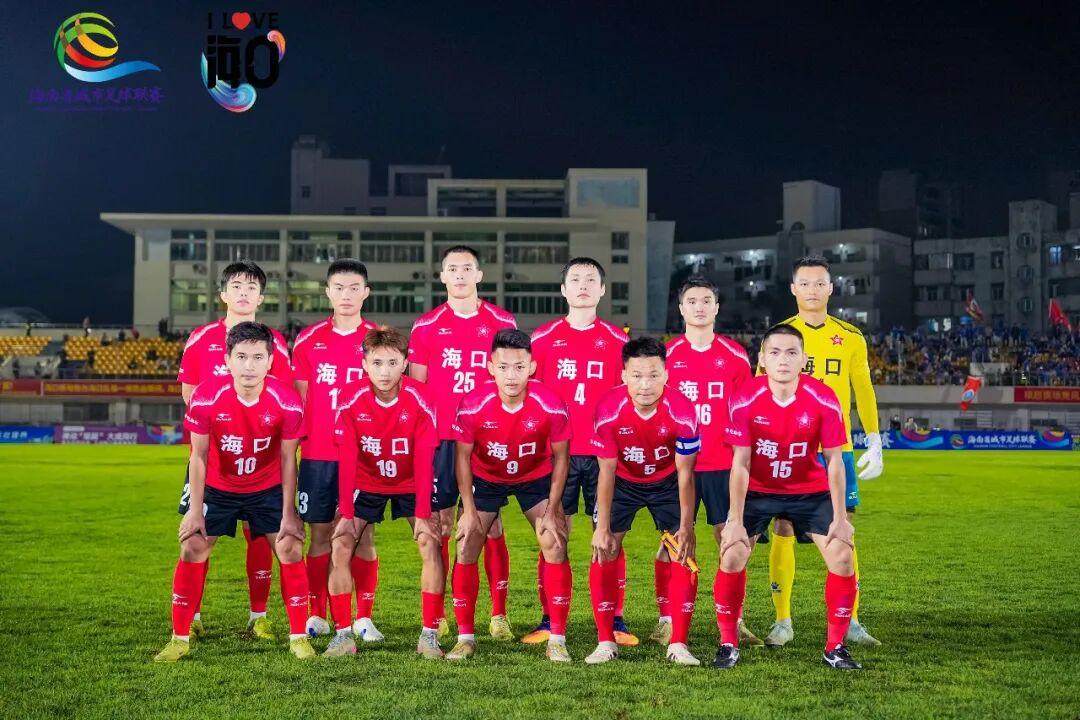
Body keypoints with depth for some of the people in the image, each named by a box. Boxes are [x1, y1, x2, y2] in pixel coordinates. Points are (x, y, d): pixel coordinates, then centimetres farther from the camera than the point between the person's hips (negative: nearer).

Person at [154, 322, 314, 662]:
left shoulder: (286, 401, -24)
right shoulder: (206, 397, -25)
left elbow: (288, 459, -12)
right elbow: (199, 455, -12)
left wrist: (289, 512, -10)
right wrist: (195, 508, -10)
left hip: (268, 489, 0)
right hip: (218, 488, 0)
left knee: (290, 549, -8)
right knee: (192, 549, -5)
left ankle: (298, 638, 6)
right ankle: (180, 639, 10)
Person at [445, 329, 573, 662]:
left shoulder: (551, 406, -27)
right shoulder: (472, 405, -27)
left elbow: (560, 457, -12)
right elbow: (463, 456, -11)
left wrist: (551, 511, -13)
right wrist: (469, 510, -12)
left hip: (536, 478, 0)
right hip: (485, 479, 0)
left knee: (555, 547, -12)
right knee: (466, 551, -6)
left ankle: (557, 640, -1)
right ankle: (465, 638, 10)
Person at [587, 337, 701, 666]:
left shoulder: (682, 412, -29)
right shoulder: (608, 410, -29)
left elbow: (684, 473, -17)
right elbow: (606, 472, -18)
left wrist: (686, 527, -17)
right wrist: (602, 528, -17)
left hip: (667, 482, 0)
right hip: (622, 481, 0)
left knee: (683, 554, -8)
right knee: (603, 553, -7)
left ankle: (678, 645, 2)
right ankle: (606, 642, 6)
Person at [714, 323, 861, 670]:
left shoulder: (823, 400, -18)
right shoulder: (745, 399, -20)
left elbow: (834, 461, -11)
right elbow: (740, 463, -15)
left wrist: (840, 518, -10)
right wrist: (735, 520, -16)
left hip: (810, 492, 1)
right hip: (757, 491, -1)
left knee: (842, 556, -9)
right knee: (732, 556, -14)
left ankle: (835, 647, 8)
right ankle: (728, 644, 5)